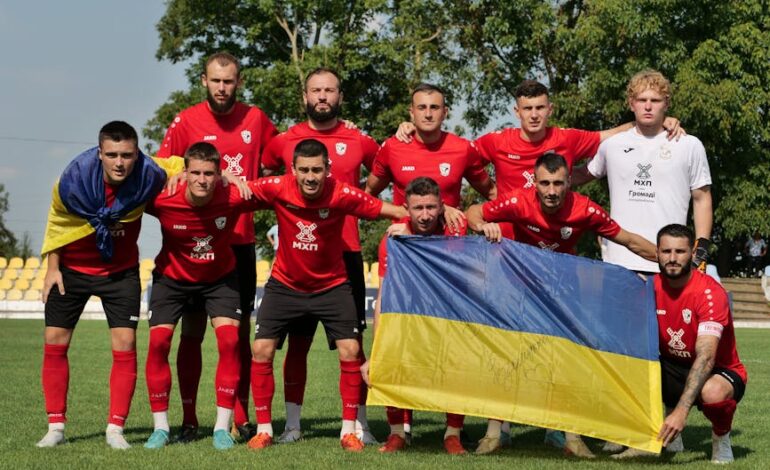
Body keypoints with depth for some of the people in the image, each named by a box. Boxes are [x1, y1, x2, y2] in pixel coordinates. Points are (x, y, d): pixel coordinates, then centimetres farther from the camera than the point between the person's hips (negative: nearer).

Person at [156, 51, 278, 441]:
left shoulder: (255, 120, 4)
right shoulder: (186, 121, -3)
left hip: (240, 240, 2)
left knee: (240, 331, 5)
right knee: (192, 331, 1)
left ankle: (240, 417, 10)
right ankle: (189, 419, 8)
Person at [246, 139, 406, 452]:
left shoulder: (341, 195, -23)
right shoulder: (278, 189, -20)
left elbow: (394, 211, -20)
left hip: (331, 285, -1)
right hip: (285, 284, 1)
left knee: (350, 350, -7)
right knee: (262, 350, -5)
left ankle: (349, 430, 9)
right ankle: (264, 429, 10)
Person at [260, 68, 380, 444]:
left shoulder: (360, 142, 4)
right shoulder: (284, 141, 5)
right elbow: (264, 177, 20)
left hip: (346, 253, 0)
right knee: (298, 341, 4)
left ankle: (360, 424, 6)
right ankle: (292, 424, 10)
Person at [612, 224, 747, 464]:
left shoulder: (710, 293, -23)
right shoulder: (652, 288, -6)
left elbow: (705, 357, -32)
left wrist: (681, 410, -42)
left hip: (719, 372, -6)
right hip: (673, 369, 6)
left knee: (713, 392, -40)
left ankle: (721, 440, -4)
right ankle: (667, 437, 0)